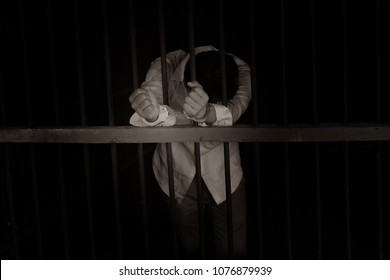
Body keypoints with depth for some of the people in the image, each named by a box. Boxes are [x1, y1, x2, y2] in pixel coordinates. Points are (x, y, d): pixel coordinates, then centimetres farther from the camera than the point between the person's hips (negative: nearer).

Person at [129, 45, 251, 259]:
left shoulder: (239, 72, -24)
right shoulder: (165, 68, -26)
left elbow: (233, 111, -39)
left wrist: (207, 114, -63)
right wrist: (153, 115, -64)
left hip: (223, 176, 1)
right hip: (179, 176, 0)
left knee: (234, 249, 9)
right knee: (190, 249, 16)